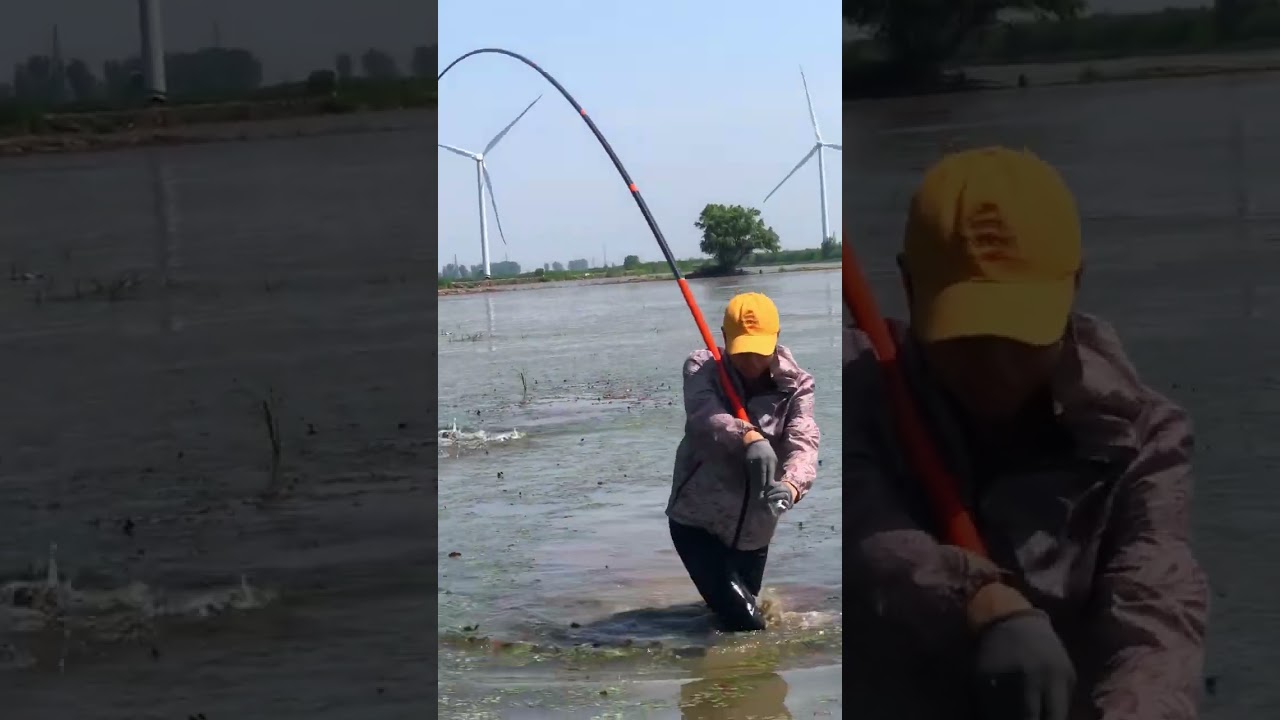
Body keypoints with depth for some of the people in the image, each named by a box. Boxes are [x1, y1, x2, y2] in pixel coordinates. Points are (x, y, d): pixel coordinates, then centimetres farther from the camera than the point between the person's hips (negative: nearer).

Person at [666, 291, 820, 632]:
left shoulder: (795, 385, -8)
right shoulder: (702, 369, -12)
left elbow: (803, 442, -24)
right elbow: (705, 417, -32)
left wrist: (792, 485, -47)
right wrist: (749, 438, -53)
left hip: (753, 527, 3)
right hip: (697, 521, -3)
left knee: (747, 607, 17)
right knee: (746, 623, -10)